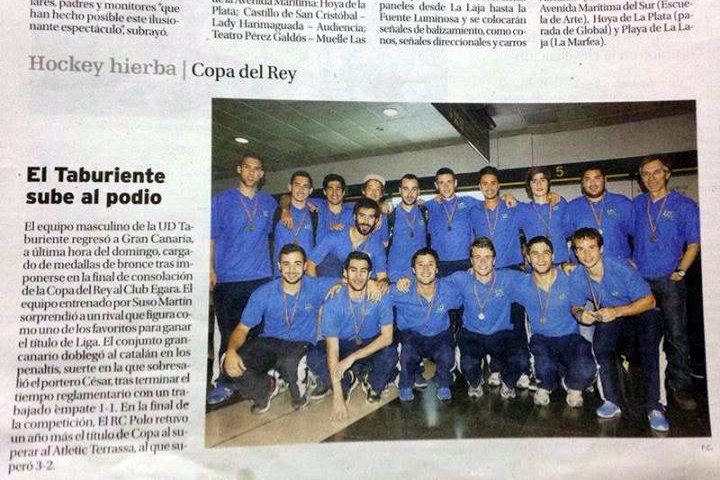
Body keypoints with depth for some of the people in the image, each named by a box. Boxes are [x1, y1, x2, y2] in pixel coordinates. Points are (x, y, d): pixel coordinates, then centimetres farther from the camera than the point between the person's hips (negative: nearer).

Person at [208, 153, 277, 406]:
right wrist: (211, 269, -8)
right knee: (229, 332, 0)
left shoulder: (269, 203, 14)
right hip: (228, 279, -2)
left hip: (261, 278, 2)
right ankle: (225, 382, 11)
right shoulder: (222, 200, 6)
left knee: (258, 331, 5)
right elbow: (211, 237, 3)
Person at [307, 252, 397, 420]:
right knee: (313, 357, -29)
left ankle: (373, 385, -1)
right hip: (343, 344, 0)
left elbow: (387, 337, -22)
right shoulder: (333, 304, -23)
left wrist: (352, 357, -32)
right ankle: (346, 379, 1)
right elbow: (333, 350, -26)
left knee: (390, 352, -33)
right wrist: (338, 397, -32)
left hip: (372, 344, 0)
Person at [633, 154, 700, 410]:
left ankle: (680, 386, 9)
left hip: (670, 281, -3)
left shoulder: (684, 206, -1)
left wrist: (680, 271, -7)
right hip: (640, 279, 3)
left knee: (676, 335, -3)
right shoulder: (636, 205, 8)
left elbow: (694, 244, 1)